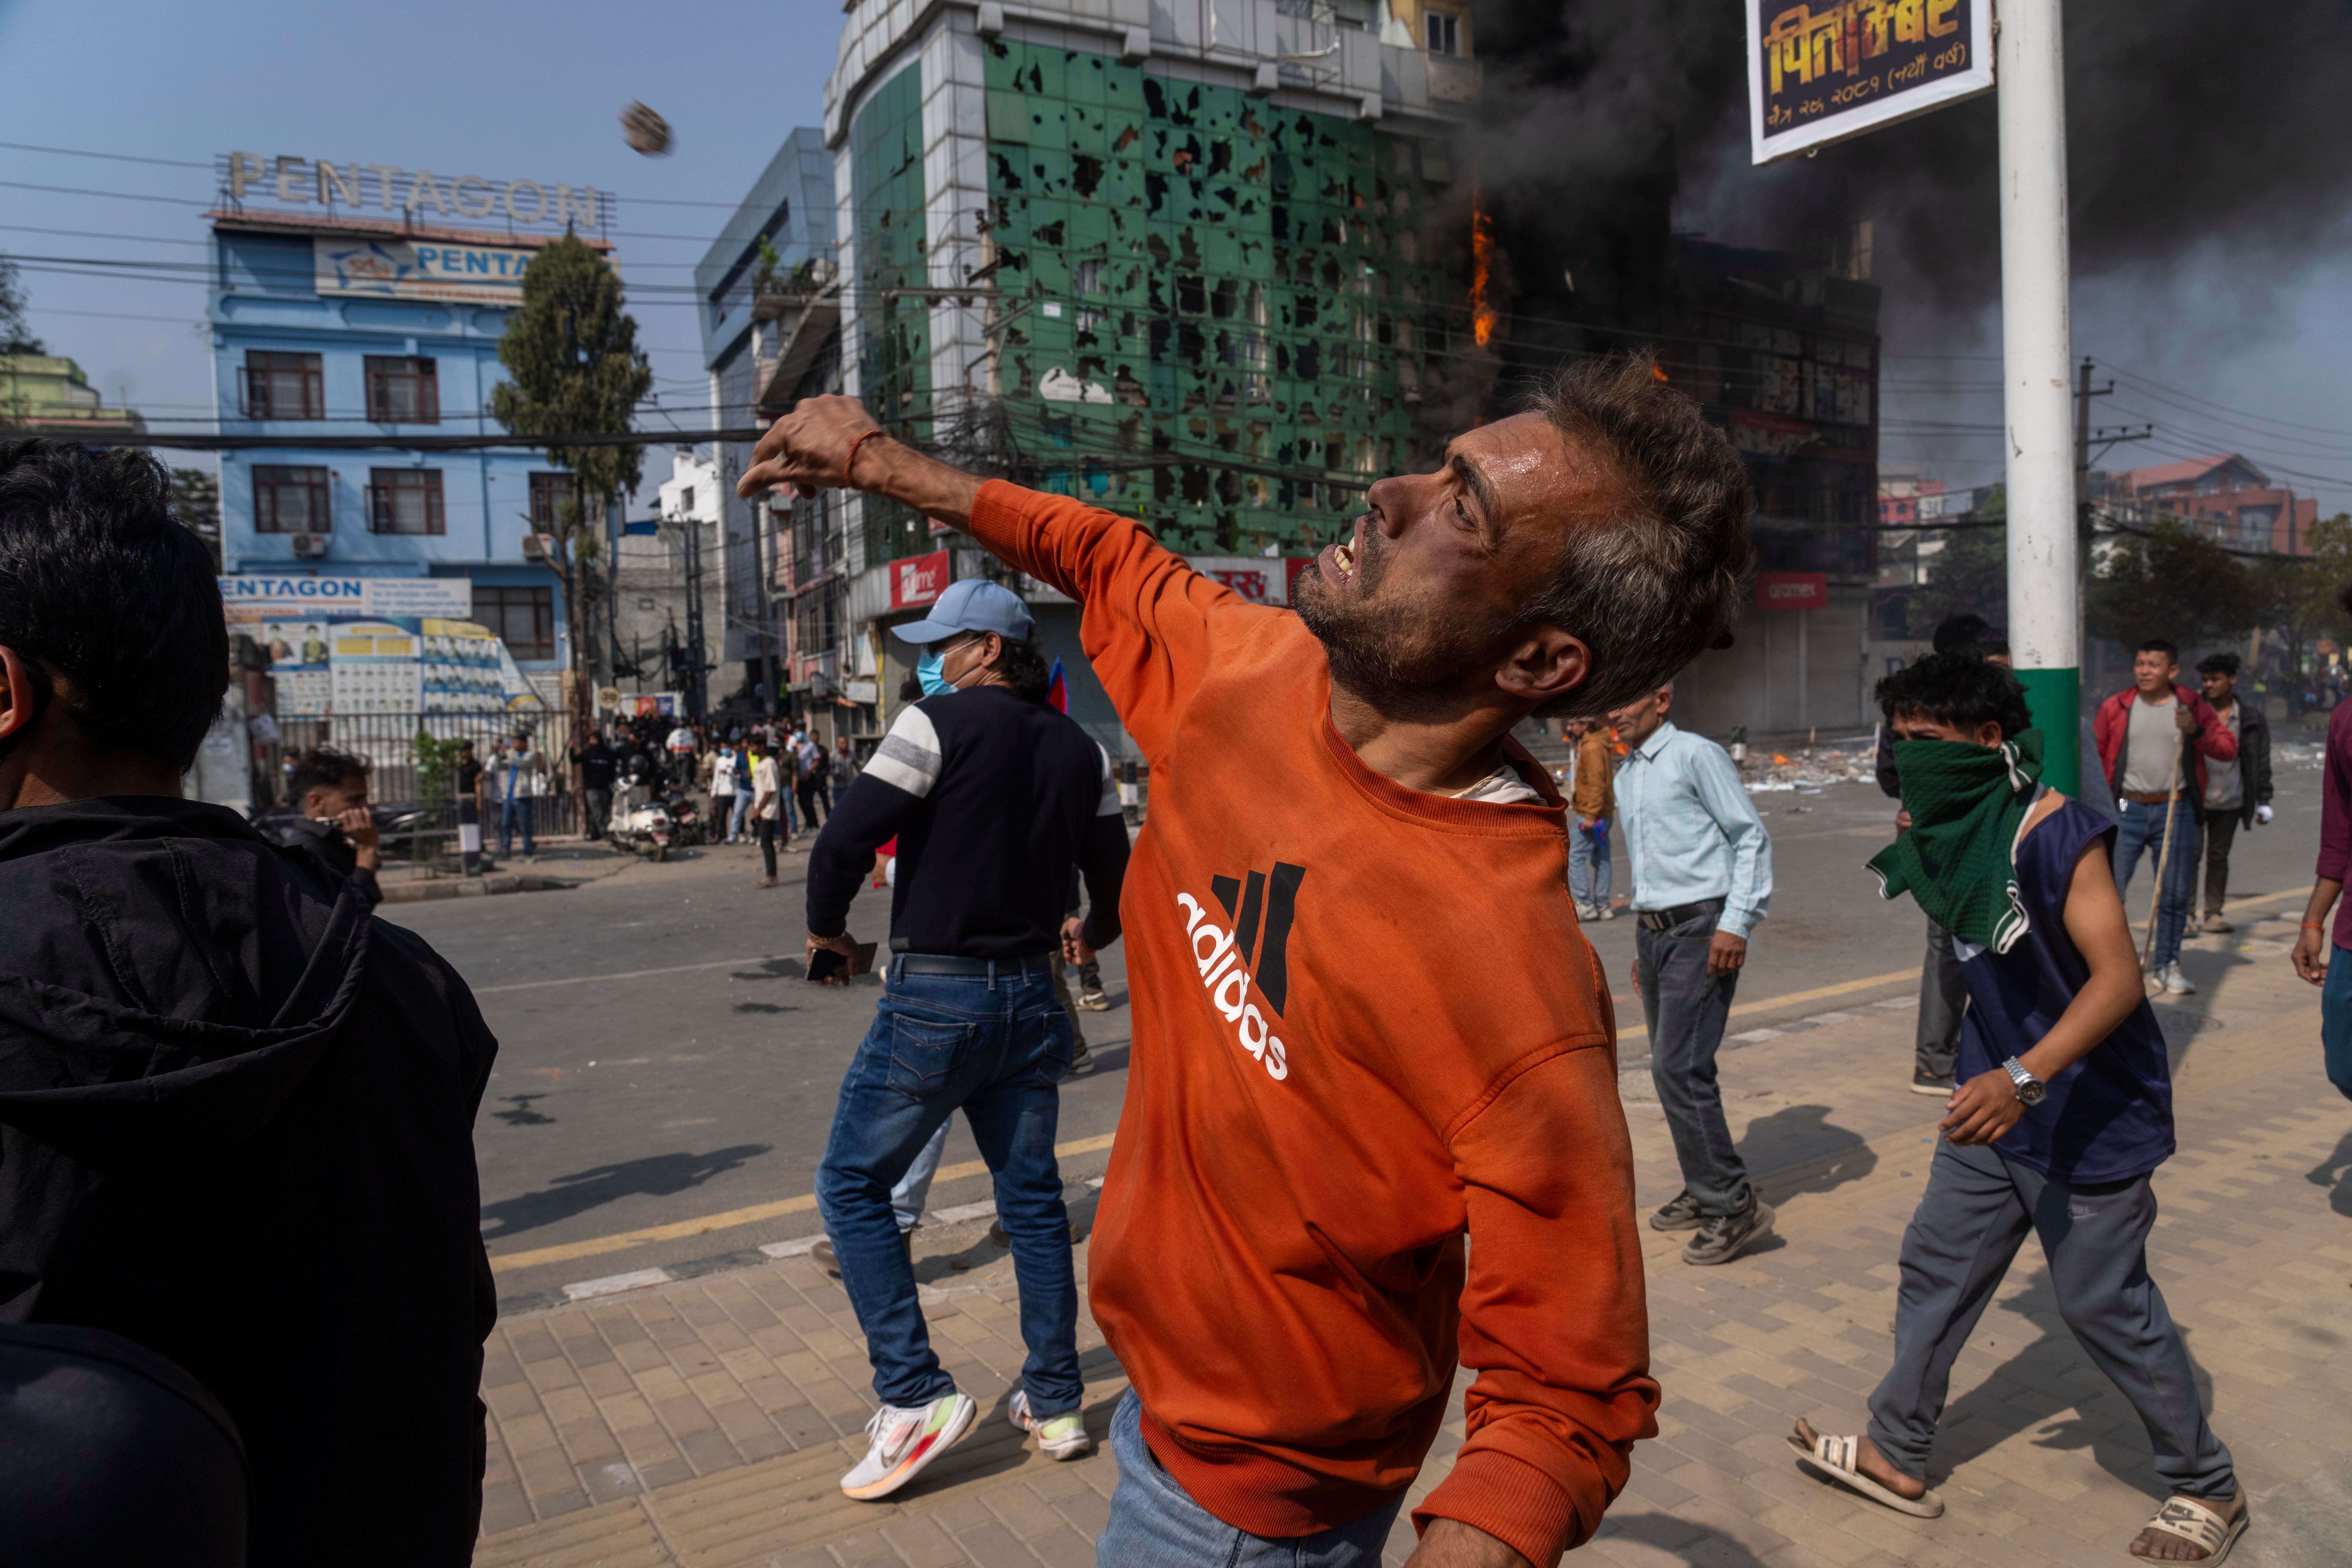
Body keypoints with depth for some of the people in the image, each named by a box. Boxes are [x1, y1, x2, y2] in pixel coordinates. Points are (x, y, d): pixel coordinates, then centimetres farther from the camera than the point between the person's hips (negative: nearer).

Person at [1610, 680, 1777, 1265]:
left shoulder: (1696, 755, -7)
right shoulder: (1625, 778, 17)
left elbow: (1752, 837, -10)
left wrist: (1737, 923, -17)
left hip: (1701, 928, -8)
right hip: (1653, 930, 8)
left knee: (1679, 1067, -14)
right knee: (1674, 1067, 11)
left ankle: (1735, 1205, -5)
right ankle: (1704, 1192, 23)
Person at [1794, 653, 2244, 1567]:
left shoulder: (2052, 832, -24)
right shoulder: (1947, 832, 0)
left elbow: (2119, 979, -30)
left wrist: (2024, 1077, -38)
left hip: (2089, 1117, -8)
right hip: (1997, 1099, 8)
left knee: (2104, 1305, 5)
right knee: (1936, 1266, 13)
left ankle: (2209, 1491, 29)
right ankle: (1896, 1457, 28)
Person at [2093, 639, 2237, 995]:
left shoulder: (2193, 706, 3)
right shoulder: (2116, 707, 0)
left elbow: (2229, 750, 0)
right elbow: (2094, 752, 9)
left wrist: (2197, 731, -16)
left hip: (2175, 810, 1)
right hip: (2127, 809, -1)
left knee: (2175, 892, 7)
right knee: (2110, 888, -4)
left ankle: (2166, 964, 19)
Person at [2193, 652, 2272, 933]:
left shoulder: (2251, 717, 3)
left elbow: (2261, 761, 7)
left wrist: (2263, 800, 5)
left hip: (2229, 800, 1)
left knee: (2219, 856, 9)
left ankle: (2214, 912, 19)